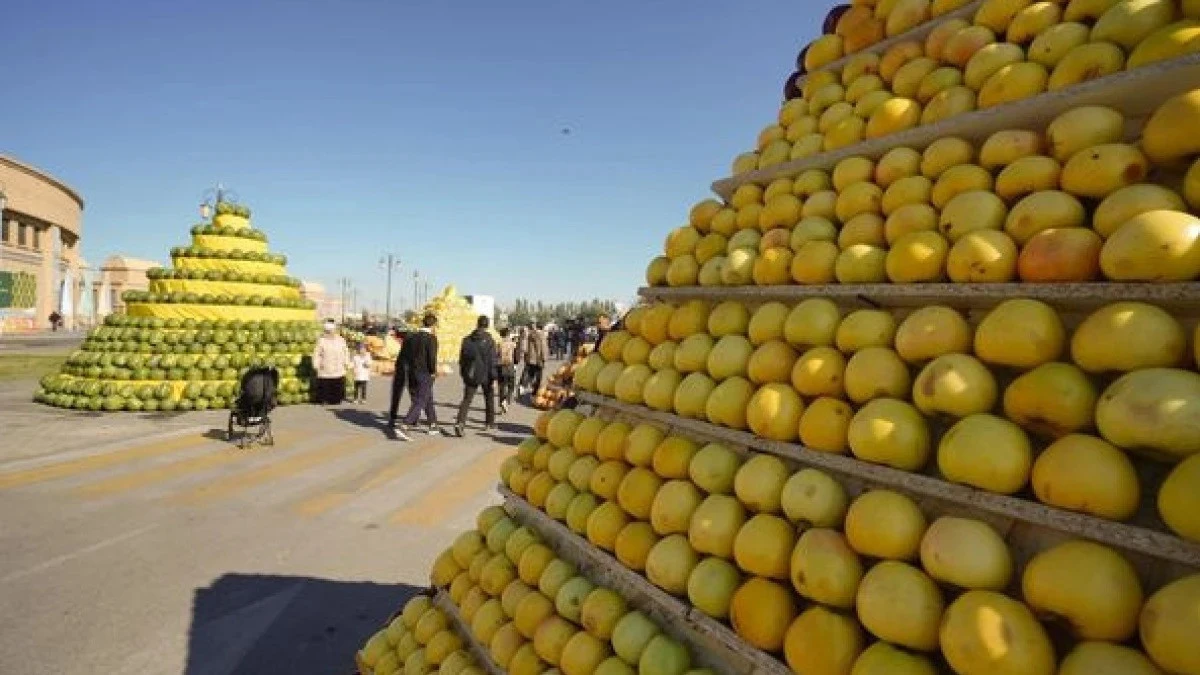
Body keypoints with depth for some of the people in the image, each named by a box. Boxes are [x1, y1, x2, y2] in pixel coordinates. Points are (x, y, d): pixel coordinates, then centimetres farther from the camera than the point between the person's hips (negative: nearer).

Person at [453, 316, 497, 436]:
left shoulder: (467, 340, 2)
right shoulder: (489, 341, -10)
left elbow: (462, 359, 8)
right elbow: (492, 361, -13)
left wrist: (463, 374, 18)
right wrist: (493, 378, -10)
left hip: (470, 375, 2)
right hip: (485, 375, -2)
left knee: (466, 399, 1)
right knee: (489, 398, 18)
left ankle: (460, 422, -19)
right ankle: (490, 422, 29)